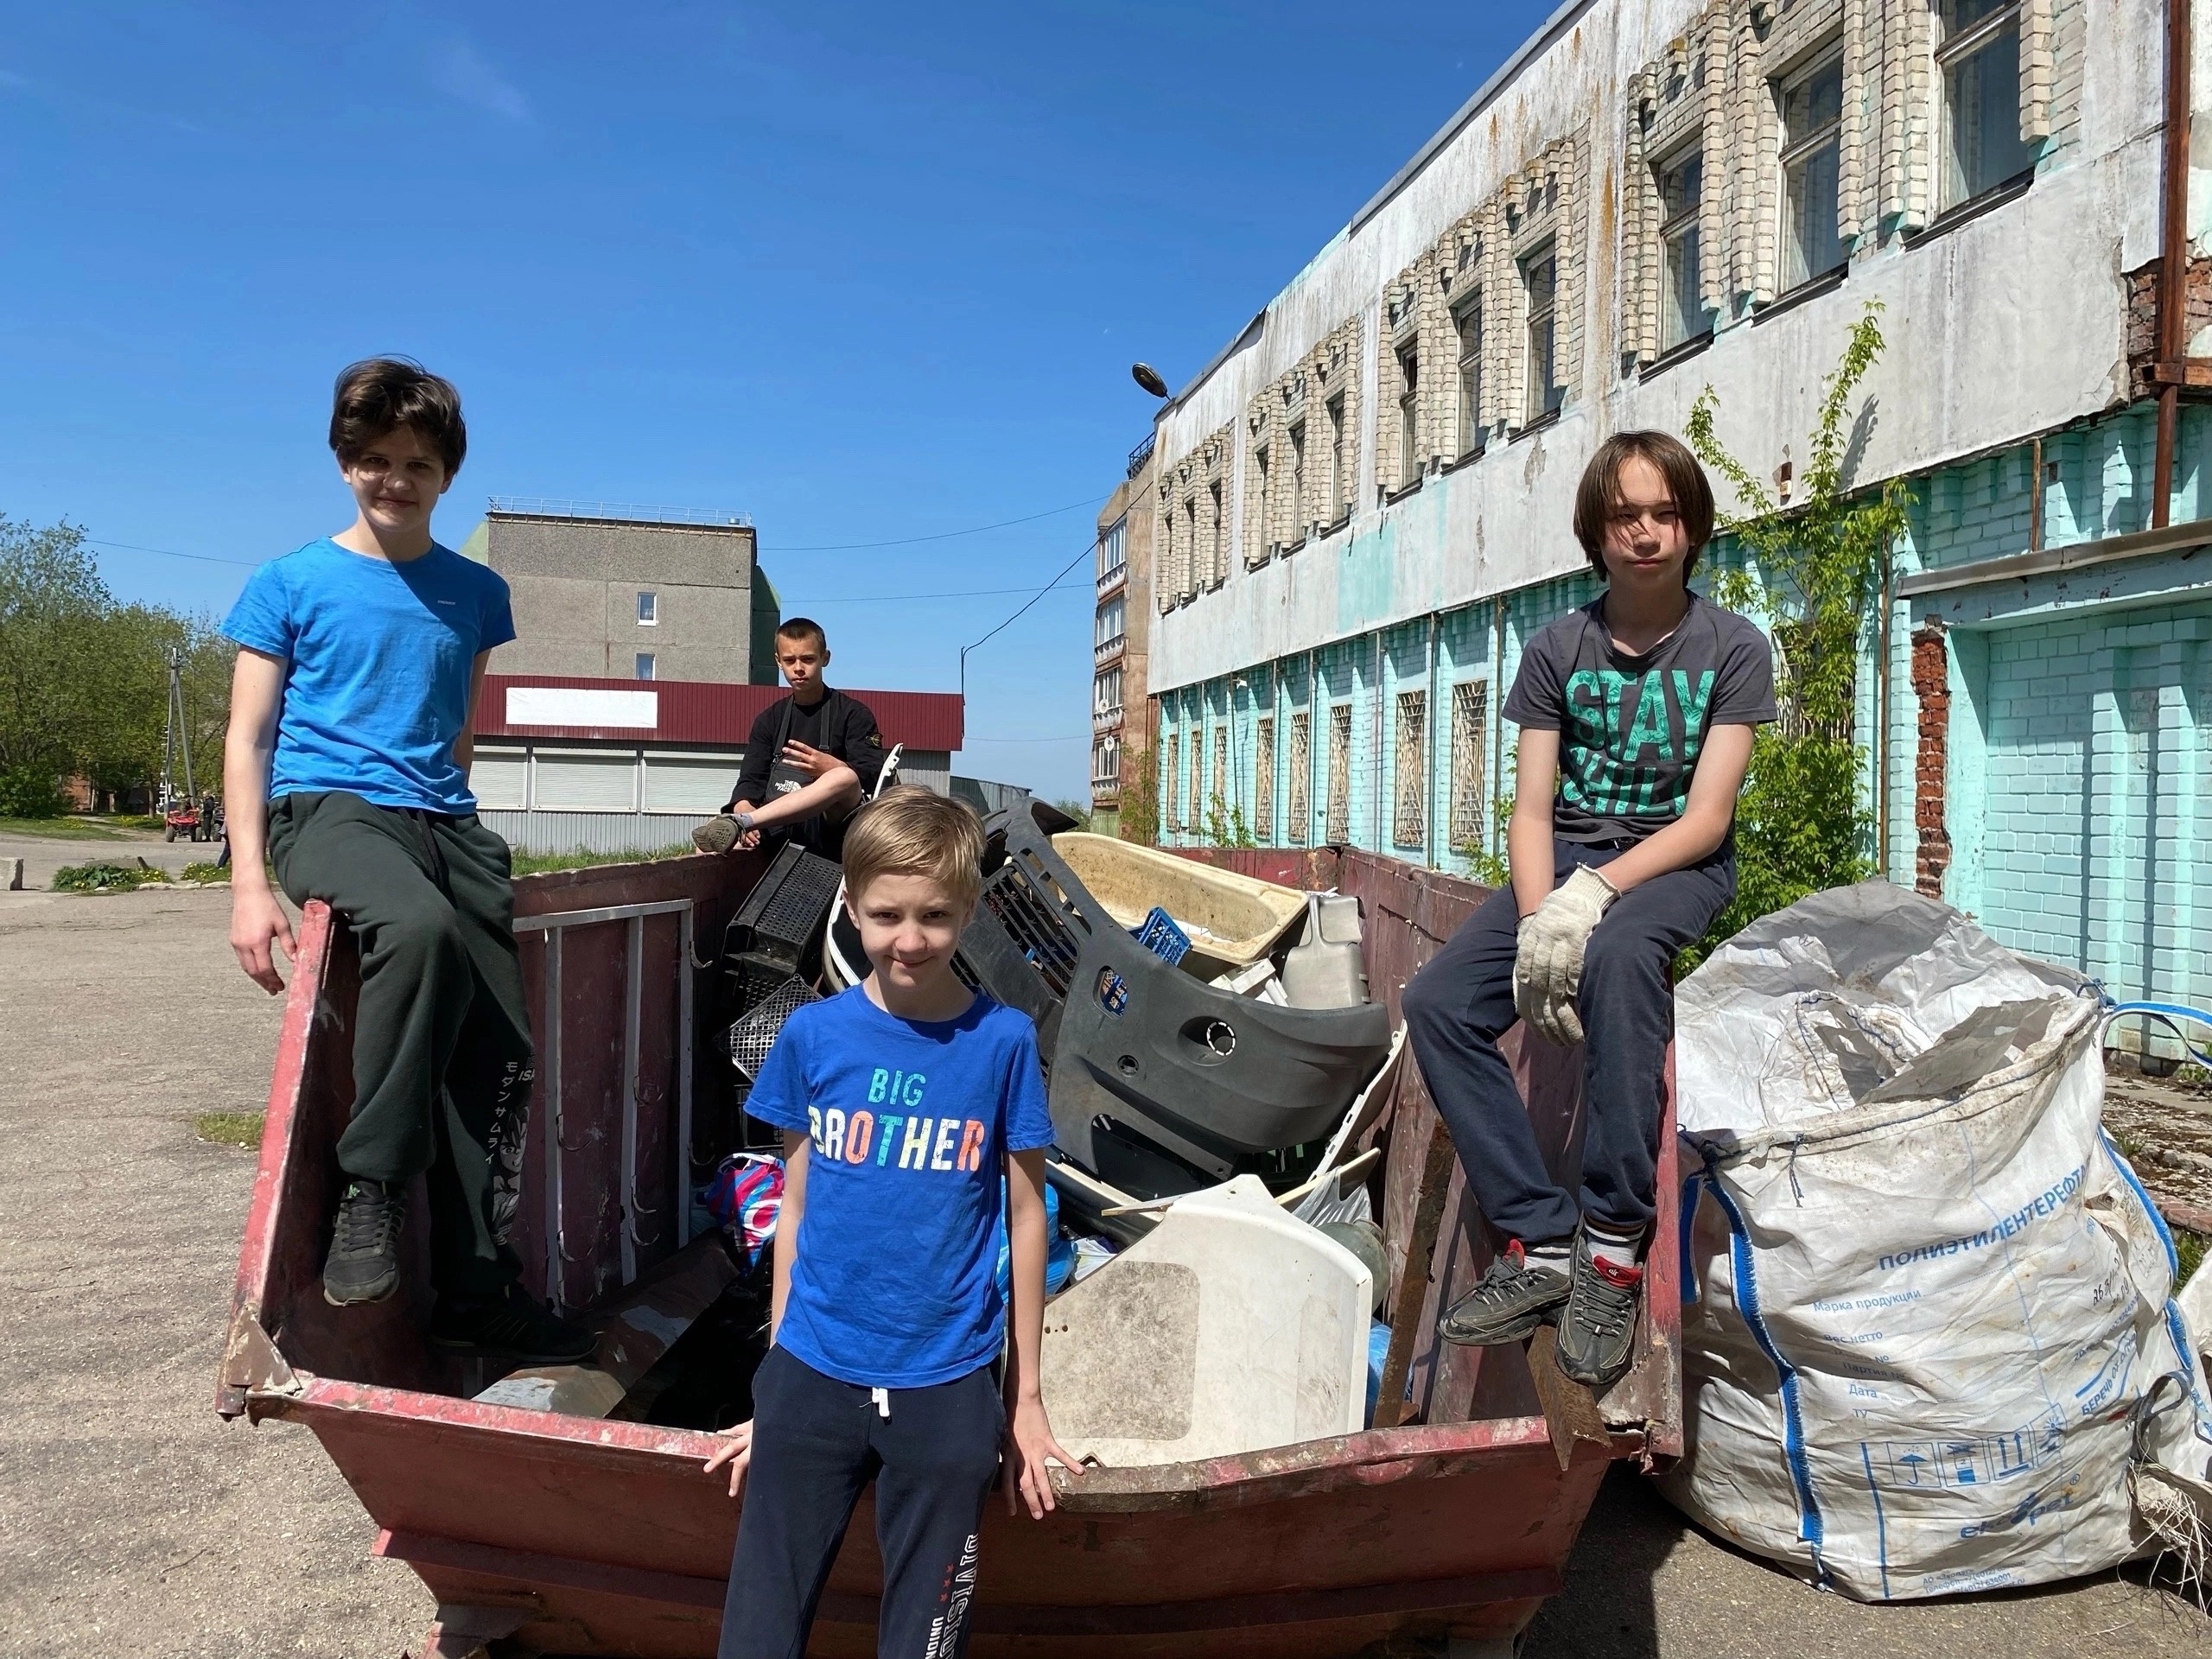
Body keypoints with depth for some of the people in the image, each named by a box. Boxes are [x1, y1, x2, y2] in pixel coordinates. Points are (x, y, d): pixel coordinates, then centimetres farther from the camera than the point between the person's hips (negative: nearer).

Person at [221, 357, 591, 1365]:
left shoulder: (476, 593, 14)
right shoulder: (291, 583, 5)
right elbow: (248, 737, 2)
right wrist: (249, 882, -8)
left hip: (443, 816, 5)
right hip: (325, 804, -4)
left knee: (500, 1045, -6)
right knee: (421, 925, -38)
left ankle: (476, 1292, 5)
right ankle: (369, 1189, -23)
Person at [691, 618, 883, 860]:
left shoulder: (853, 713, 6)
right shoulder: (770, 719, 19)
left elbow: (873, 776, -4)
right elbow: (752, 780, 8)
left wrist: (831, 768, -26)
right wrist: (743, 808, -17)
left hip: (829, 825, -3)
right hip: (774, 828, 3)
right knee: (707, 847, -26)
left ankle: (737, 824, -44)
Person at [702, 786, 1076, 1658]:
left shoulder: (1002, 1040, -7)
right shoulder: (812, 1034, -3)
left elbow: (1027, 1215, 0)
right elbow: (795, 1206, 5)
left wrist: (1025, 1397, 3)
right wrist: (776, 1380, 10)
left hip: (947, 1387, -1)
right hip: (813, 1373, 1)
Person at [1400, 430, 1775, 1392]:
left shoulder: (1733, 650, -1)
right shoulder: (1557, 651, 6)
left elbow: (1706, 817, -10)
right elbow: (1531, 812, -1)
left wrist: (1594, 893, -25)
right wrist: (1537, 921, -20)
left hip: (1677, 869, -3)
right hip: (1563, 863, 4)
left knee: (1617, 955, -39)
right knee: (1437, 1001, -22)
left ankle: (1613, 1246, -29)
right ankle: (1541, 1242, -17)